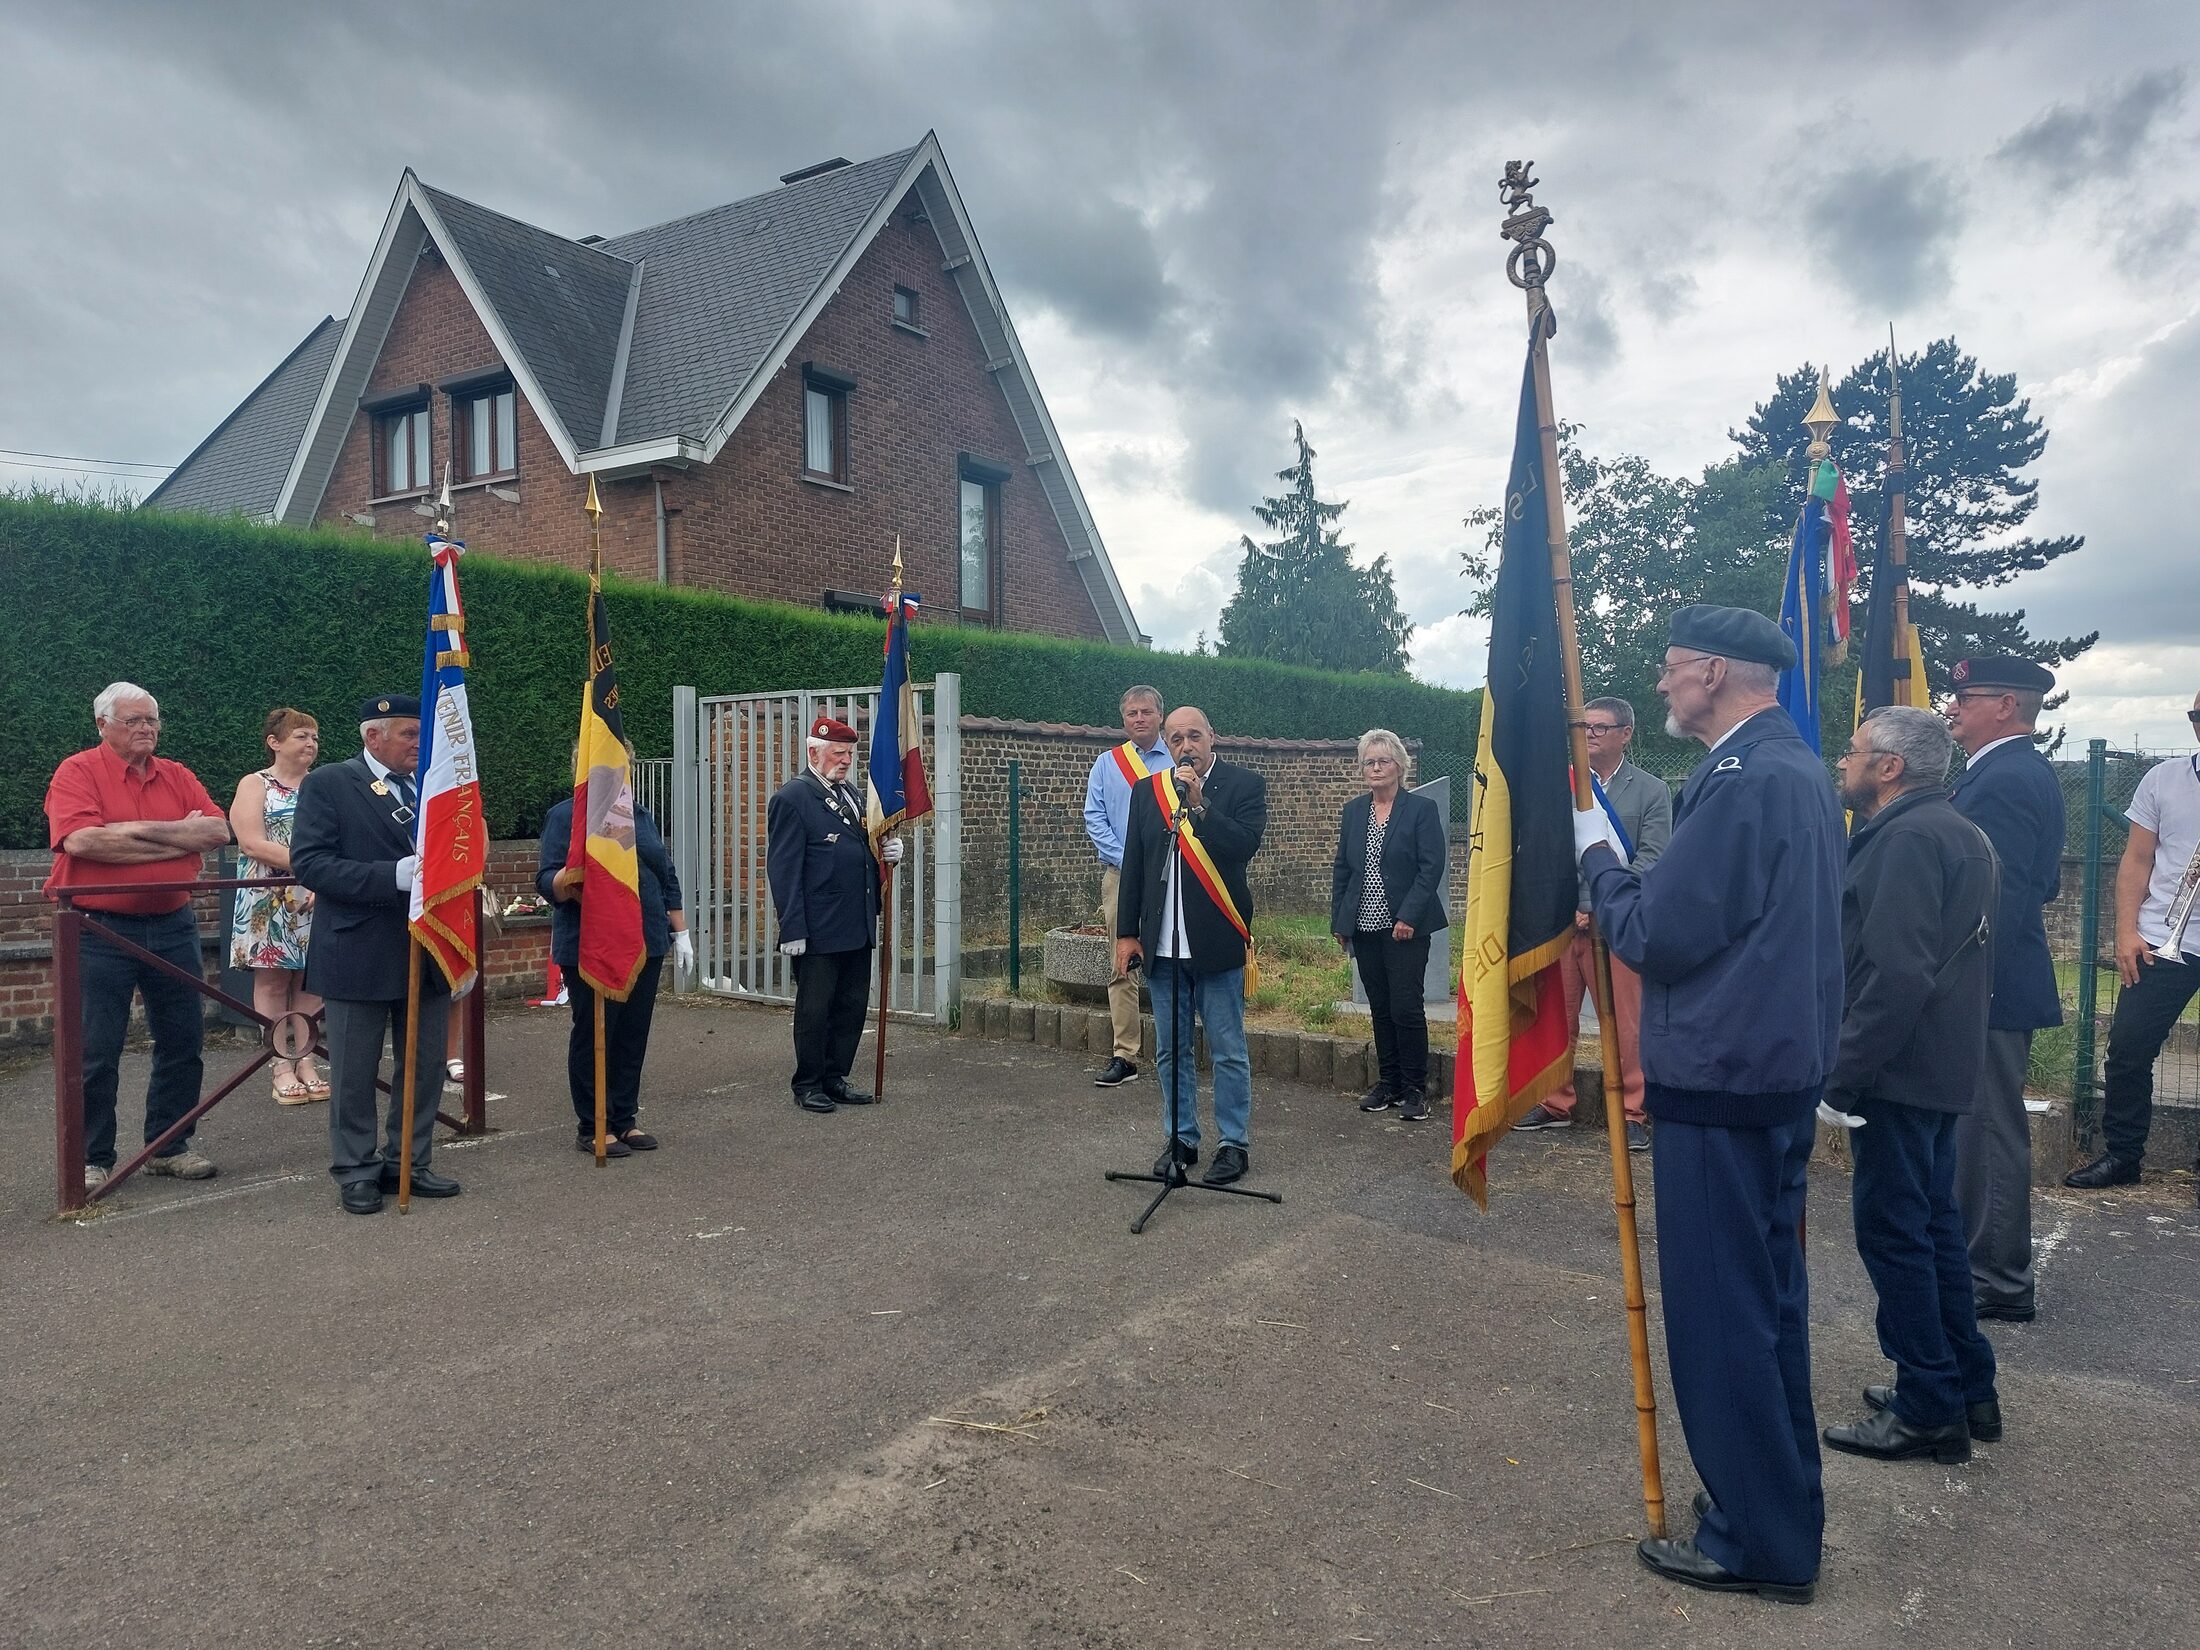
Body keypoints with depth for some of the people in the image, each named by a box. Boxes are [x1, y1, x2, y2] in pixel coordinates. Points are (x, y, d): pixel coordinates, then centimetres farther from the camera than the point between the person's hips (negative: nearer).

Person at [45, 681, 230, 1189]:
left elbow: (218, 830, -4)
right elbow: (80, 840, -20)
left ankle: (168, 1147, 24)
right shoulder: (78, 772, -4)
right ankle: (92, 1159, 15)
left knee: (183, 1043, 10)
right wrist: (179, 839, -14)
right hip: (100, 932, -5)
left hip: (173, 927, 5)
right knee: (96, 1053, 2)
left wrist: (143, 830, -16)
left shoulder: (178, 776, 10)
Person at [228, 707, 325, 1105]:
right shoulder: (254, 785, 1)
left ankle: (306, 1061, 10)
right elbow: (252, 844, -11)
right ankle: (282, 1067, 3)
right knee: (272, 980, -1)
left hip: (316, 902, 3)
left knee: (309, 979, 4)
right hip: (270, 903, -3)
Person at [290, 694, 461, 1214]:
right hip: (359, 954, -5)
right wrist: (394, 876, -25)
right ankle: (356, 1172, 21)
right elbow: (309, 863, -14)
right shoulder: (327, 785, -6)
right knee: (354, 1075, 7)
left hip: (428, 952, 5)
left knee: (425, 1069, 12)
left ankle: (409, 1162, 26)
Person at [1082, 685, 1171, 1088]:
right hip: (1120, 875, 1)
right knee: (1122, 967, 0)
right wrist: (1126, 860, -6)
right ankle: (1124, 1056, 2)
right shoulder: (1106, 764, 12)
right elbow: (1094, 819, 5)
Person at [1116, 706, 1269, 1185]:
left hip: (1217, 944, -4)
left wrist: (1198, 804, -23)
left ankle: (1234, 1142, 14)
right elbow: (1133, 866, 10)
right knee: (1171, 1051, 12)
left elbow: (1245, 846, -17)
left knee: (1229, 1052, 2)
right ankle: (1181, 1139, 23)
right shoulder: (1148, 791, 9)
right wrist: (1126, 933, 7)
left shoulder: (1245, 784, -2)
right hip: (1161, 945, 4)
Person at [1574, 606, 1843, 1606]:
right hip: (1783, 1069, 10)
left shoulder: (1742, 781, -20)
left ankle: (1759, 1542, 15)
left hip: (1721, 1082, -10)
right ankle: (1781, 1501, 35)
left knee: (1719, 1309, 2)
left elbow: (1655, 936, -20)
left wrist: (1597, 851, -6)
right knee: (1768, 1297, 20)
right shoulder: (1798, 769, 12)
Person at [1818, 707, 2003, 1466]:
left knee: (1893, 1233, -1)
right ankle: (1968, 1386, 28)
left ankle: (1928, 1409, 8)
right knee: (1932, 1222, 18)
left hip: (1898, 1068, -10)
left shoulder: (1907, 839, -18)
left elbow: (1895, 975, -26)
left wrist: (1841, 1079, -21)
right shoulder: (1959, 832, 15)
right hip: (1942, 1066, 10)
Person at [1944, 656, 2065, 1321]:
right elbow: (2039, 885, 21)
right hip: (2003, 982, 11)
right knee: (1983, 1129, 18)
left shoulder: (2002, 780, -19)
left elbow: (1997, 899, -25)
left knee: (1987, 1133, -2)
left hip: (1987, 989, -11)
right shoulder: (2027, 771, 15)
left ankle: (2000, 1285, 9)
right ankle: (1985, 1263, 30)